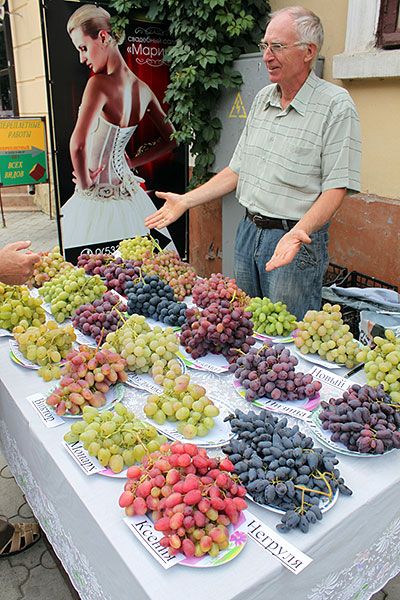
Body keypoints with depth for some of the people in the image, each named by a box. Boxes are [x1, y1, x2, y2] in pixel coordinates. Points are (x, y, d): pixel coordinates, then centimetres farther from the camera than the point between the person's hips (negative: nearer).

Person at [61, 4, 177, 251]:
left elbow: (78, 145, -33)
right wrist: (131, 163, 12)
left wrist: (85, 183, -15)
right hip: (127, 191, 7)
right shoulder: (143, 89, 3)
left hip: (98, 197, -7)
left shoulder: (100, 83, -19)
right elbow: (170, 140, 14)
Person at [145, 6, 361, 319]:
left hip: (296, 239, -6)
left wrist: (300, 231, -32)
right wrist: (186, 200, 7)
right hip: (248, 231, 7)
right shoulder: (263, 98, 10)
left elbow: (336, 187, -15)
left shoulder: (337, 106, -11)